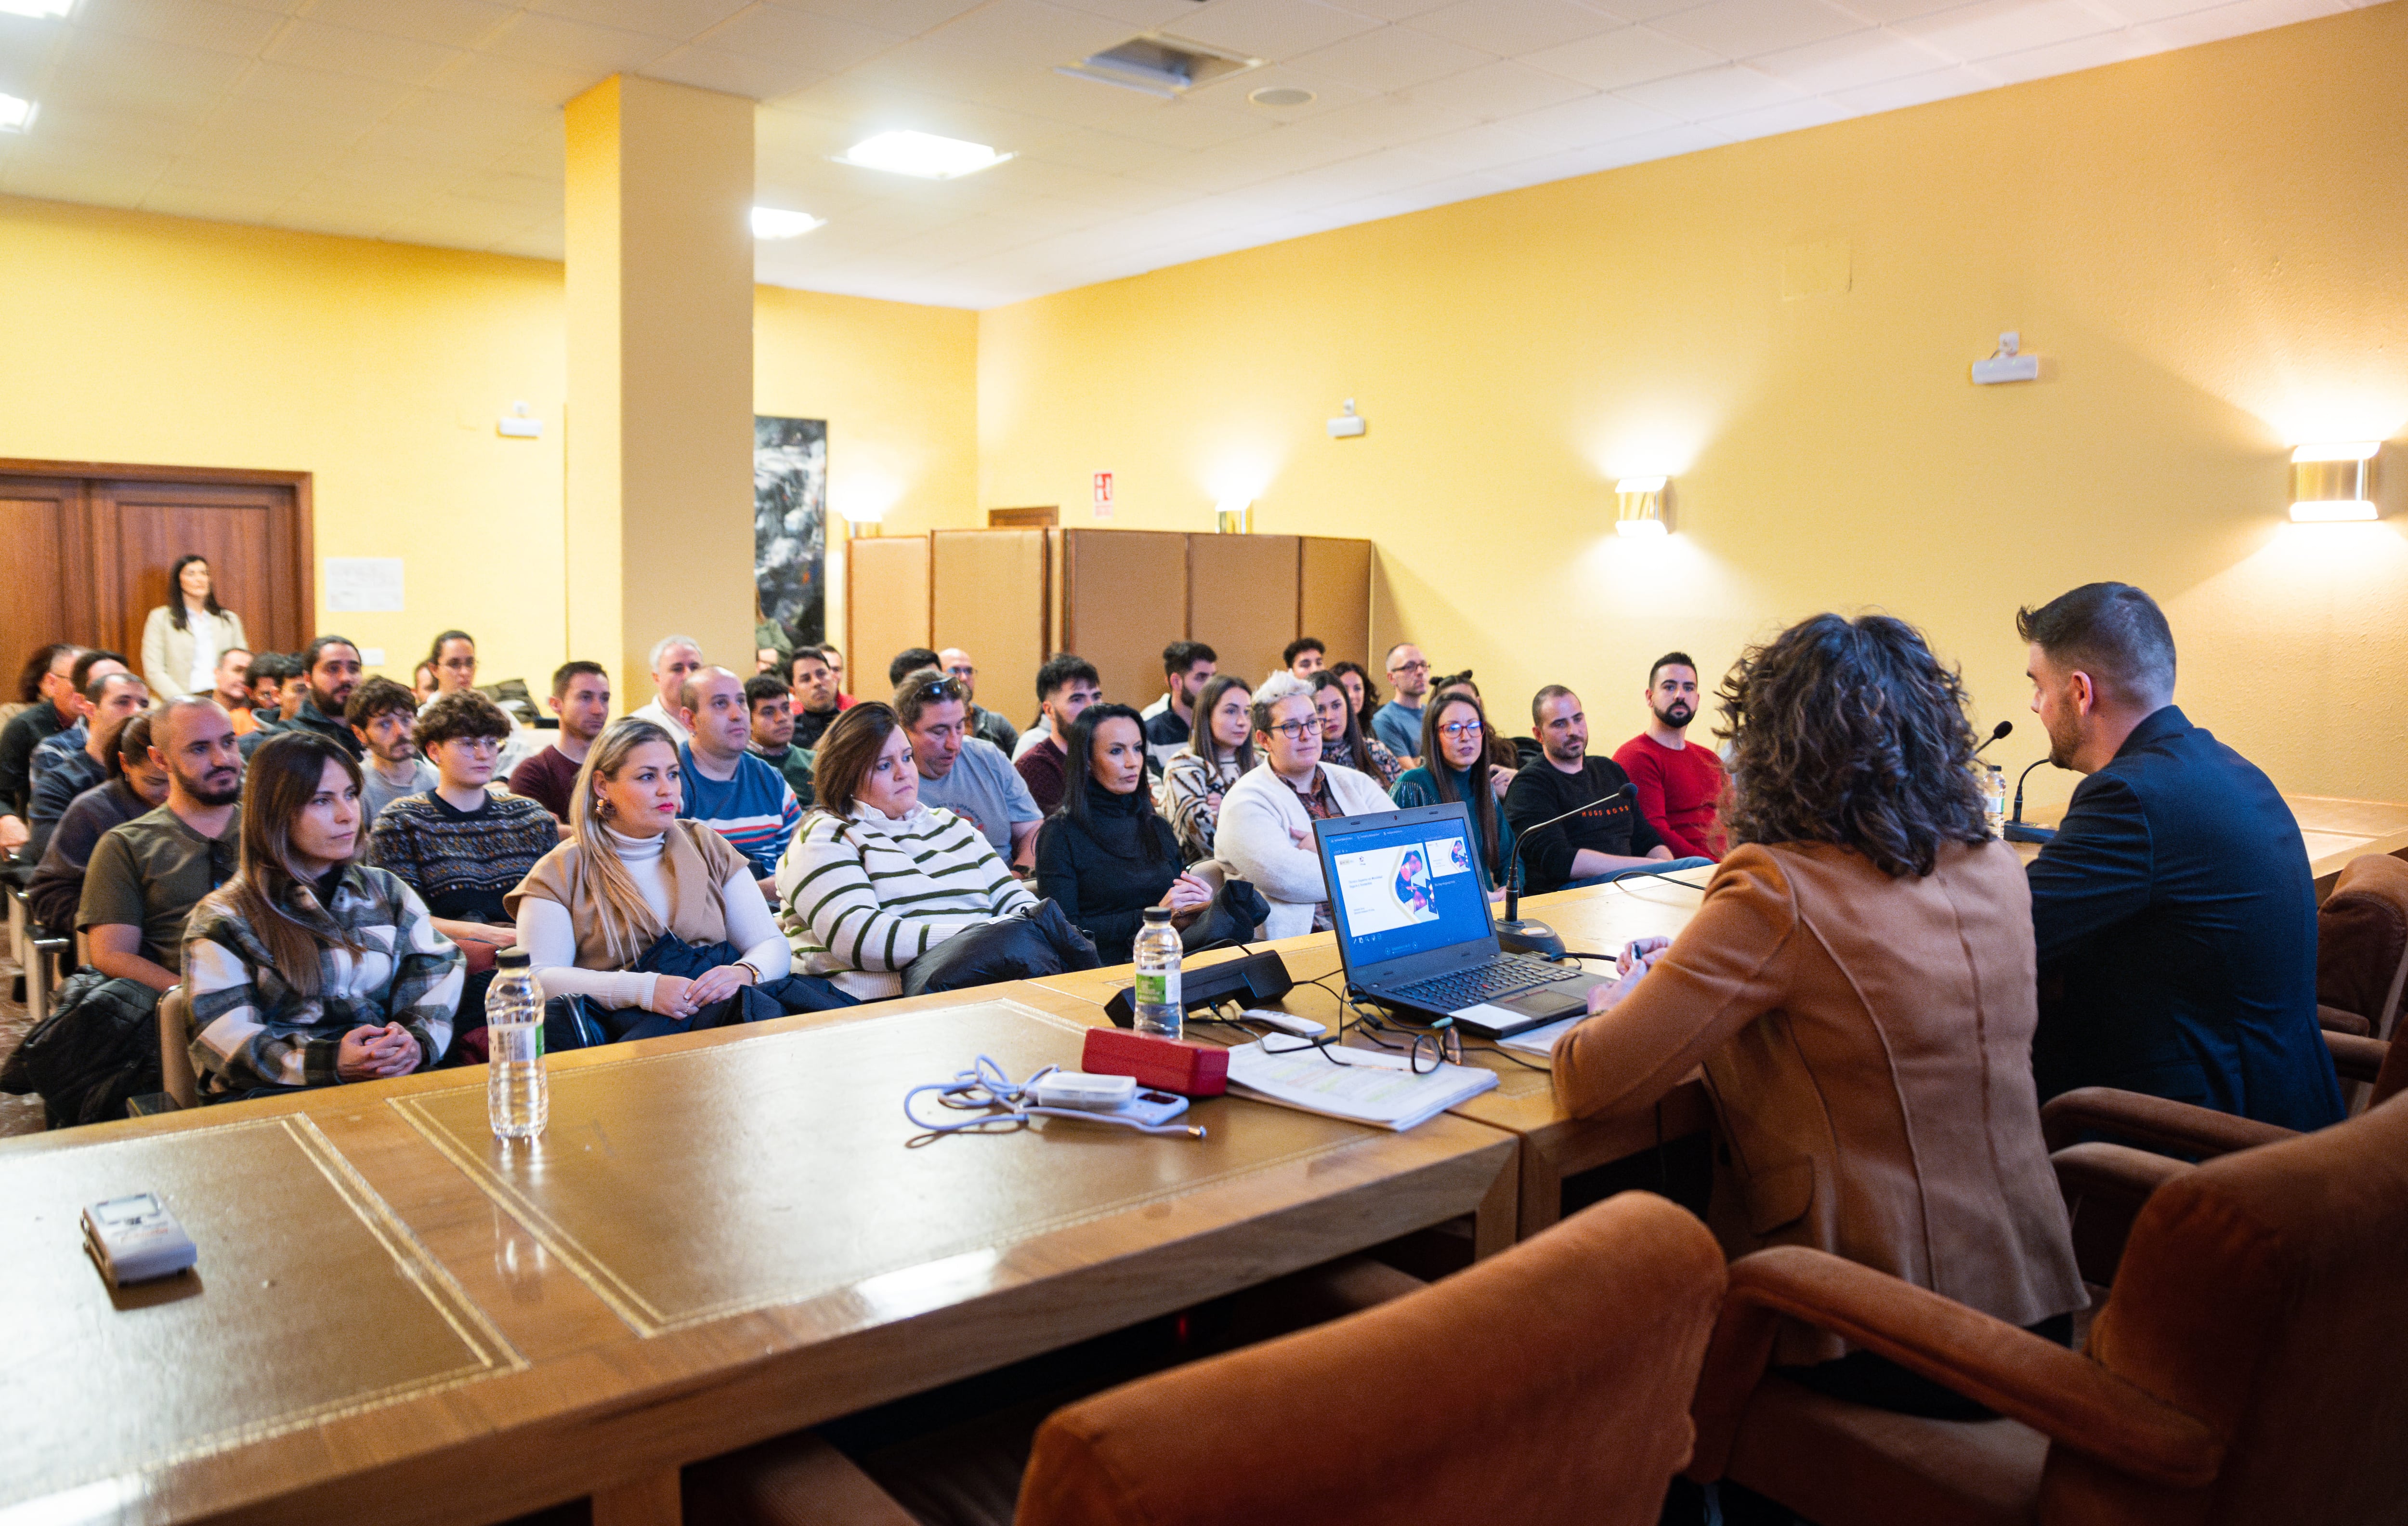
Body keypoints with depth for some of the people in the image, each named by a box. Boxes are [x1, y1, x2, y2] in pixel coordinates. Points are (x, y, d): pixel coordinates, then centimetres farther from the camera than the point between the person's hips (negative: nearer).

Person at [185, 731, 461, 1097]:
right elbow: (227, 1041, -3)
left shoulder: (388, 892, 20)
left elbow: (437, 975, 11)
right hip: (276, 1094, -3)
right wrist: (333, 1063, -19)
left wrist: (416, 1040, -11)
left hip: (392, 1081, 4)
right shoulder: (223, 919, 6)